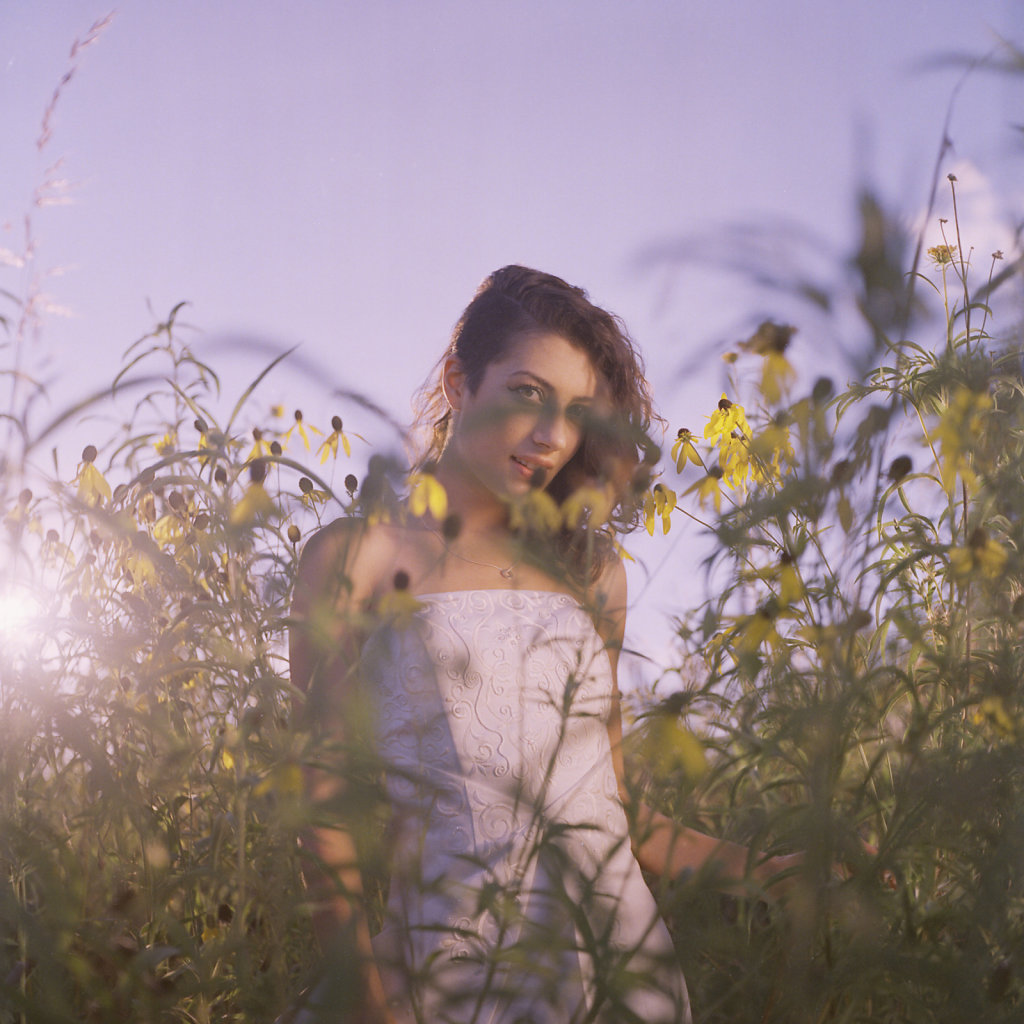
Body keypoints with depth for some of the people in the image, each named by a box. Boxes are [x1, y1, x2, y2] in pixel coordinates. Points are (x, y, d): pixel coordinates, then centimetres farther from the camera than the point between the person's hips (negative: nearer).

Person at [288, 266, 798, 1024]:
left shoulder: (592, 569, 14)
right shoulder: (356, 558, 1)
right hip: (449, 960, -3)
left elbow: (607, 799, 14)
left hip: (613, 955, 4)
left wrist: (754, 869, 4)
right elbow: (325, 797, -3)